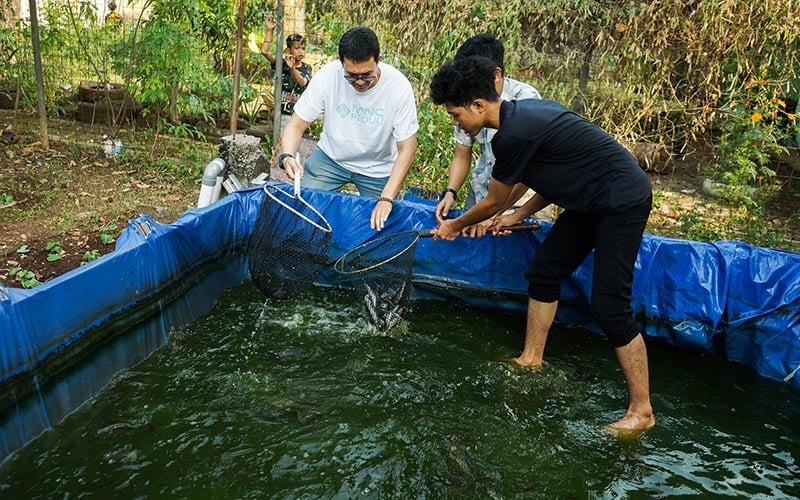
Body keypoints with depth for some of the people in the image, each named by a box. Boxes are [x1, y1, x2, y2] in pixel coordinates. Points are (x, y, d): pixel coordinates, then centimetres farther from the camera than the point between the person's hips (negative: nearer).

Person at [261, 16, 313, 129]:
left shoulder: (307, 68, 3)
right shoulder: (282, 64, 0)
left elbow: (303, 83, -16)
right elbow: (264, 51, -11)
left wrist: (293, 68, -34)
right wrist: (270, 30, -16)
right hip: (283, 112, -2)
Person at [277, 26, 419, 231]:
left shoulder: (398, 86, -25)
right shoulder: (327, 76, -23)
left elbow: (406, 148, -21)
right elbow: (297, 124, -16)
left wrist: (386, 198, -31)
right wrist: (287, 156, -39)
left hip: (378, 167, -1)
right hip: (330, 157, 1)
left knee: (376, 225, 0)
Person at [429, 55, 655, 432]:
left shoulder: (513, 135, -23)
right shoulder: (523, 112, 6)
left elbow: (493, 203, -8)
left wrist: (455, 226, 9)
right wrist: (519, 215, 12)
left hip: (622, 200, -10)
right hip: (594, 200, 10)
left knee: (609, 307, -10)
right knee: (544, 271, 11)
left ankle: (641, 411, 1)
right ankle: (531, 360, 25)